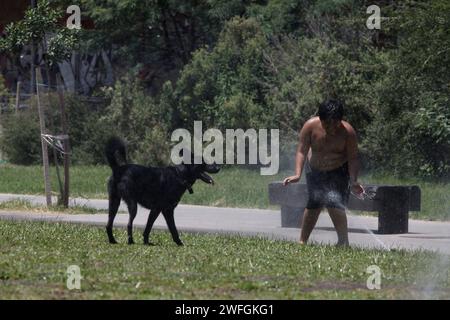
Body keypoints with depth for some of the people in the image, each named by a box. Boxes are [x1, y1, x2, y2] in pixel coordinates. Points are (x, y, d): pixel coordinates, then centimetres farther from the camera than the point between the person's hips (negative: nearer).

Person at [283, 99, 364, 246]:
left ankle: (343, 241, -3)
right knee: (313, 206, 7)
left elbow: (353, 158, -19)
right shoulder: (311, 126, -21)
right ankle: (302, 241, 20)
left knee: (335, 205, -18)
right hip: (315, 170, 2)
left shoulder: (348, 132, -24)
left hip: (338, 172, -2)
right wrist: (297, 174, -31)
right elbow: (302, 151, -19)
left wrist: (354, 181, -31)